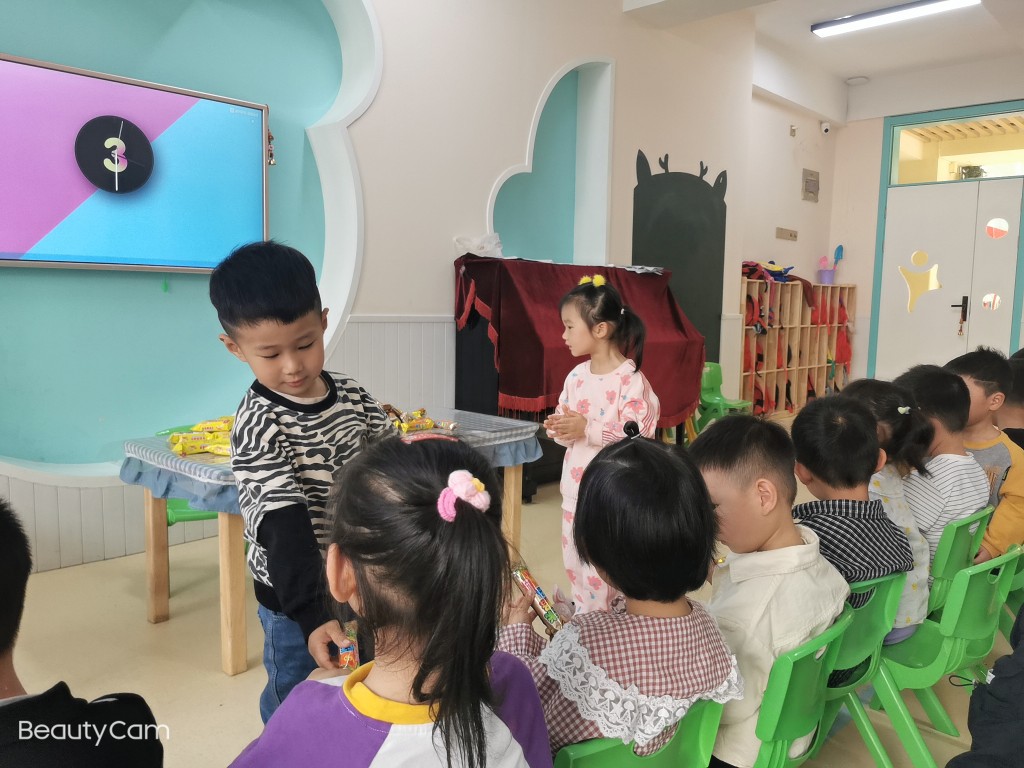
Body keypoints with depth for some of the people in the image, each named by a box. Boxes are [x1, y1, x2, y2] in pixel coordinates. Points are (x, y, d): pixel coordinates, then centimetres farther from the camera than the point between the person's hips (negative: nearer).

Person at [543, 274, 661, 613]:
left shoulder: (630, 380, -17)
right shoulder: (576, 376, 6)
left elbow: (639, 435, -22)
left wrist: (587, 429, -26)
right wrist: (558, 429, -11)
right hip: (575, 490, 8)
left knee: (605, 568, 1)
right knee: (574, 563, 18)